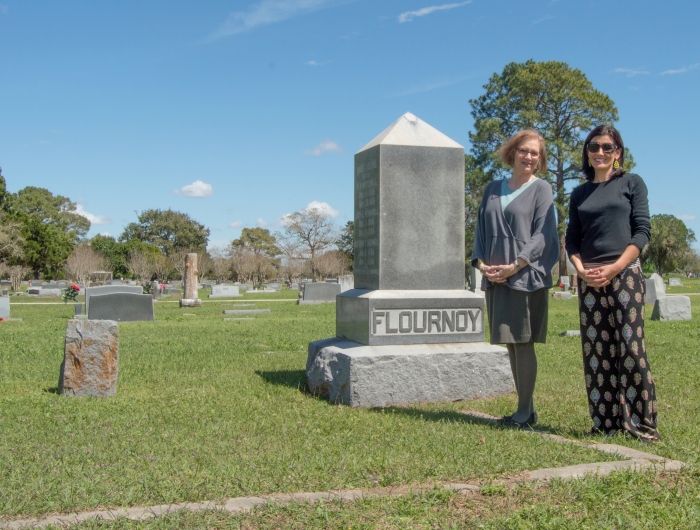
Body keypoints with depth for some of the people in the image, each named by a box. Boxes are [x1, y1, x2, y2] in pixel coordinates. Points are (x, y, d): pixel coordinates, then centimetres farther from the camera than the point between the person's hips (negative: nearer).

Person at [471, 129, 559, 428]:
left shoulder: (541, 189, 1)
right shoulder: (494, 189, 16)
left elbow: (542, 234, -8)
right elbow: (481, 229, 14)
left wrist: (514, 266, -17)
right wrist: (481, 263, -3)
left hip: (526, 277, -5)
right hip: (495, 278, 5)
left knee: (522, 342, -5)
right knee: (511, 344, 8)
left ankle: (526, 411, 4)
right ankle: (525, 408, 16)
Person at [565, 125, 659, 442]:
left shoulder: (631, 183, 7)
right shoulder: (580, 194, 16)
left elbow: (642, 230, -2)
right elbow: (571, 238, 12)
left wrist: (615, 267, -13)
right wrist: (581, 270, -6)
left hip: (625, 273, -3)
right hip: (589, 279, 3)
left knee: (631, 347, -7)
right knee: (595, 351, 2)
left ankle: (640, 422, 2)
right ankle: (605, 421, 10)